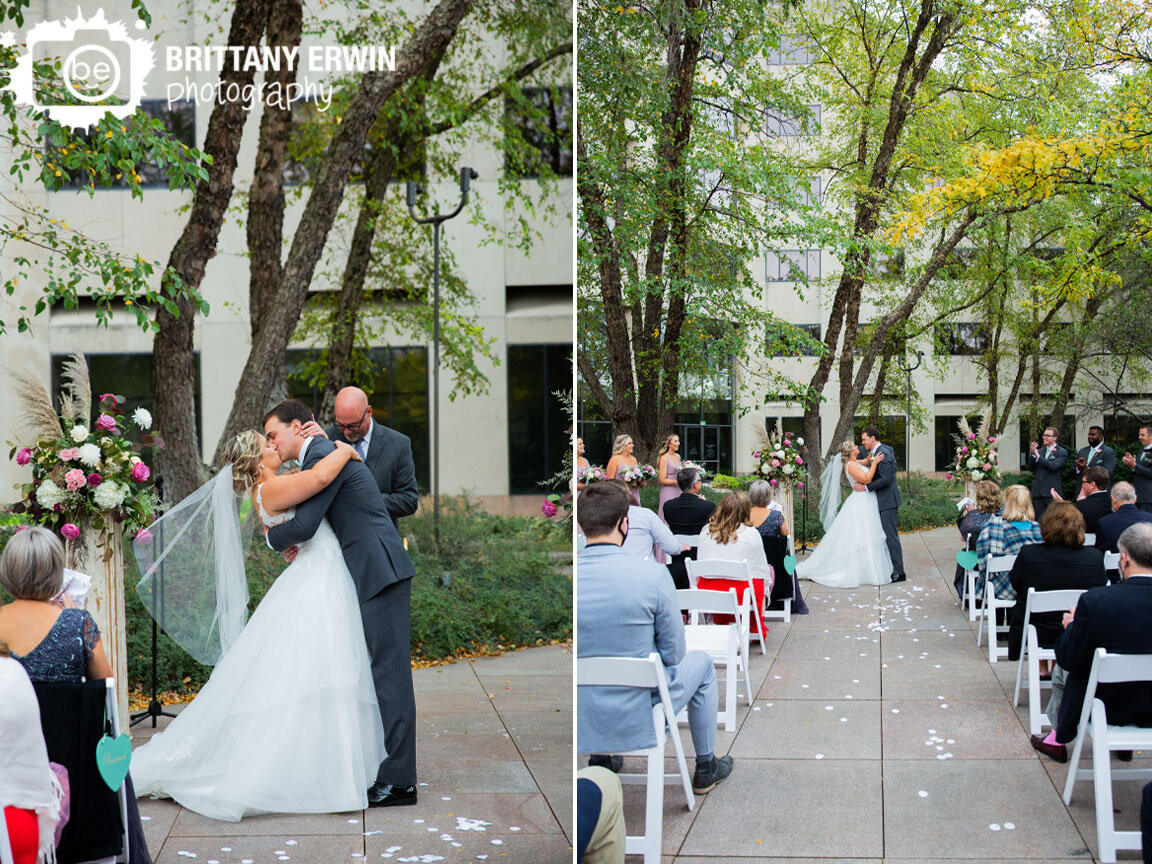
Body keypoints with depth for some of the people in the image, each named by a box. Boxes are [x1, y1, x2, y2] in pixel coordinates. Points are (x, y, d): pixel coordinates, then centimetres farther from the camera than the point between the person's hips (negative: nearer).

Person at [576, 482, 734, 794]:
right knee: (701, 662, 27)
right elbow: (673, 654, -10)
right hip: (638, 720, -3)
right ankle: (706, 769, 40)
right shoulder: (653, 575, -21)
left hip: (579, 724, 3)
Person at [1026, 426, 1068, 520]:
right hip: (1038, 491, 6)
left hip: (1052, 491, -6)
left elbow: (1053, 466, -18)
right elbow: (1030, 468, 8)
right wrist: (1032, 453, -7)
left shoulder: (1062, 452, -2)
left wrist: (1038, 456, -15)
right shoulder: (1040, 451, 15)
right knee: (1038, 519, 9)